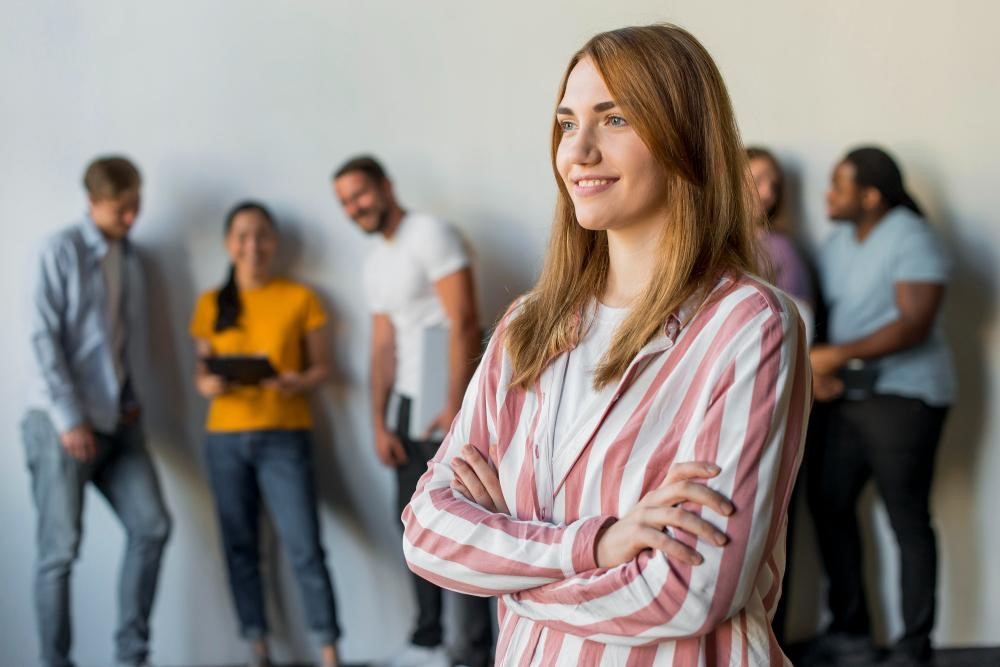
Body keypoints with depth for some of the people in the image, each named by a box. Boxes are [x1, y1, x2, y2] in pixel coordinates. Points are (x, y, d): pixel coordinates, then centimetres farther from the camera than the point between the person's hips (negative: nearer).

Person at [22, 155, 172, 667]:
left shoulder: (131, 258, 12)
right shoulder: (61, 252, -7)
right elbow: (43, 338, -12)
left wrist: (130, 399, 4)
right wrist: (69, 418, -15)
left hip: (117, 422, 6)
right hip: (65, 423, -6)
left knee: (152, 526, -1)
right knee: (61, 548, -3)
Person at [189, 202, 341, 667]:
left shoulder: (300, 298, 3)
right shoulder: (211, 304, 8)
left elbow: (321, 366, 5)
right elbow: (201, 369, 12)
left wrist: (302, 382, -16)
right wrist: (206, 384, -10)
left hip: (285, 438, -2)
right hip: (225, 438, 3)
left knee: (305, 547, -10)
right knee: (240, 546, 6)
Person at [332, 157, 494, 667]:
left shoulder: (430, 234, -9)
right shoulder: (375, 264, 17)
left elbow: (464, 322, -16)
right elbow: (383, 347, 15)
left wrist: (455, 405, -20)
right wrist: (380, 424, 7)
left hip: (448, 396, -9)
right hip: (409, 399, 9)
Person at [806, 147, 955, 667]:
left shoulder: (911, 239, -12)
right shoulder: (836, 244, 12)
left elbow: (914, 325, -21)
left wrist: (837, 355, -24)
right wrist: (815, 369, -7)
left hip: (903, 396, -8)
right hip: (847, 395, 8)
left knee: (907, 520, -4)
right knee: (829, 502, 8)